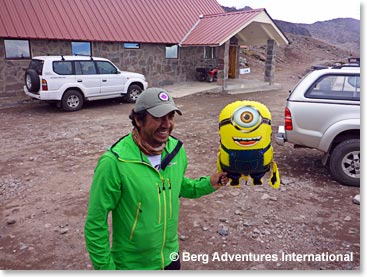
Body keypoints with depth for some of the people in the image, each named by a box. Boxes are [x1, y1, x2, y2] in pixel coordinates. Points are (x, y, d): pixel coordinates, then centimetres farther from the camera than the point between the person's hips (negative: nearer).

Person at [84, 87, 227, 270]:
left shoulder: (177, 149, -9)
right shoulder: (114, 162, -27)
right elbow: (96, 224, -18)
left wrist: (208, 184, -5)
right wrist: (105, 267, -12)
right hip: (131, 264, -4)